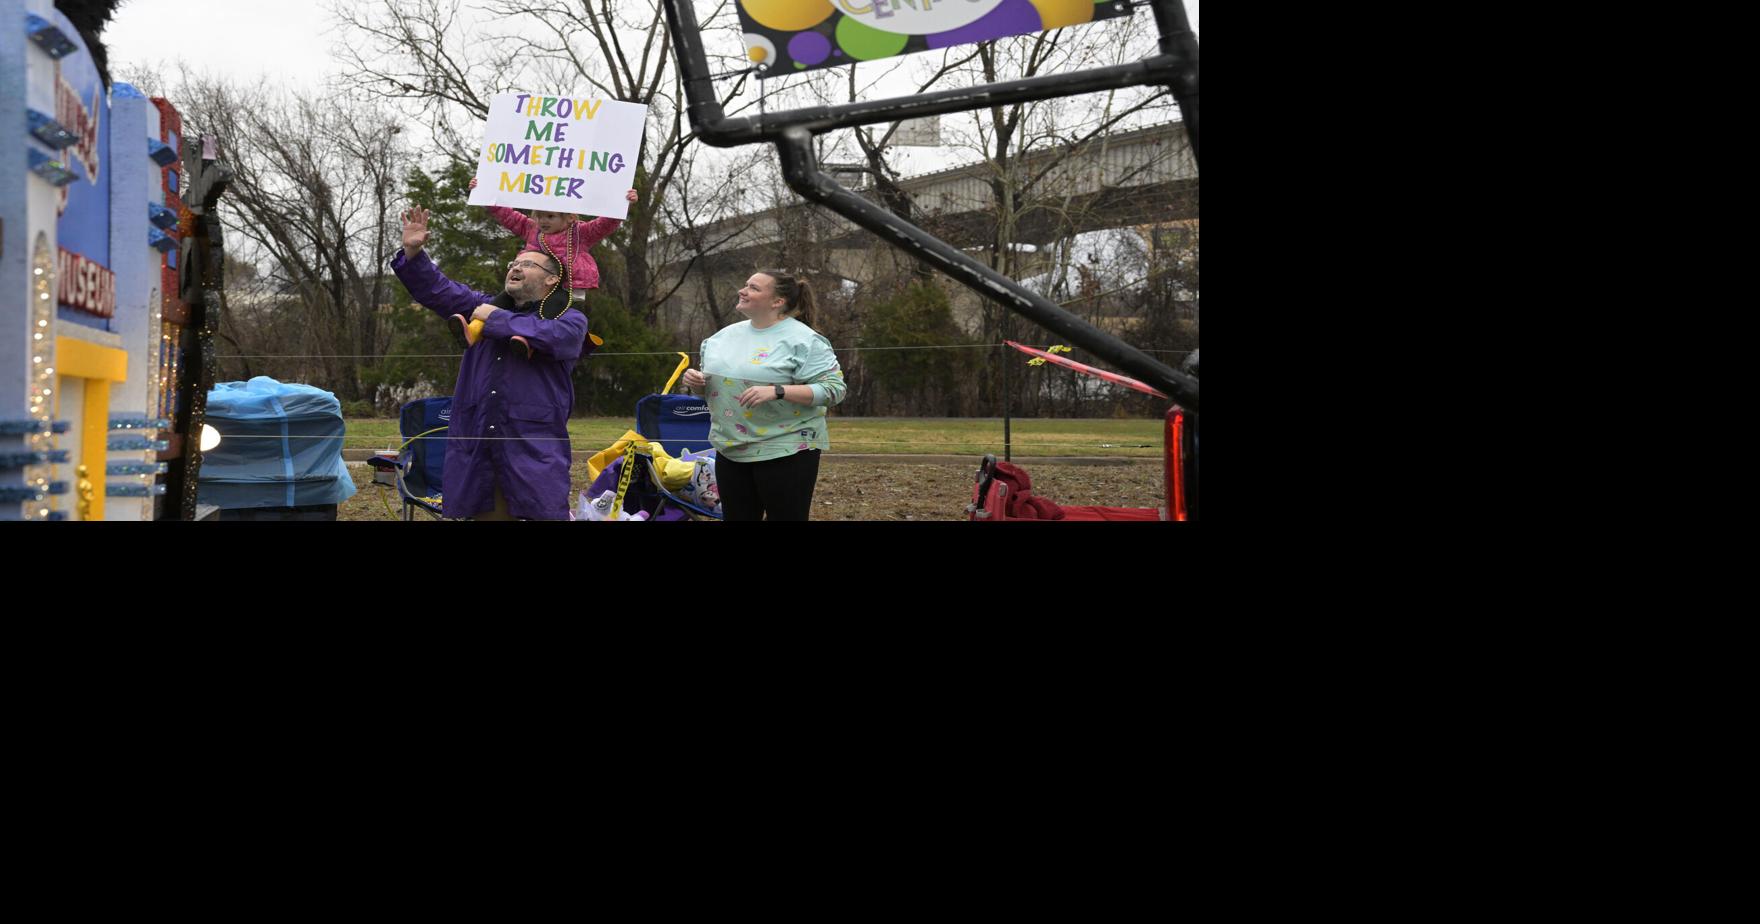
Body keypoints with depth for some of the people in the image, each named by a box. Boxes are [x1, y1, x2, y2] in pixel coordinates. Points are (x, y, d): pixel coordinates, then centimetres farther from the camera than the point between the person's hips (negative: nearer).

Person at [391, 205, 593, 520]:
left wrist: (497, 319, -7)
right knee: (485, 512, 9)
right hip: (476, 445, 5)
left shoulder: (570, 318, 5)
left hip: (534, 448, -5)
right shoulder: (486, 306, 23)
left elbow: (555, 335, -18)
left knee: (543, 513, -7)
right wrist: (413, 254, 1)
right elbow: (436, 290, 19)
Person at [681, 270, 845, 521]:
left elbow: (833, 388, -17)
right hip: (731, 450, 7)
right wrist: (696, 379, -2)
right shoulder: (726, 334, 9)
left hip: (786, 451, -6)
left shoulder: (803, 339, -12)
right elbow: (714, 380, 22)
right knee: (736, 516, 13)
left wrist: (777, 392, -26)